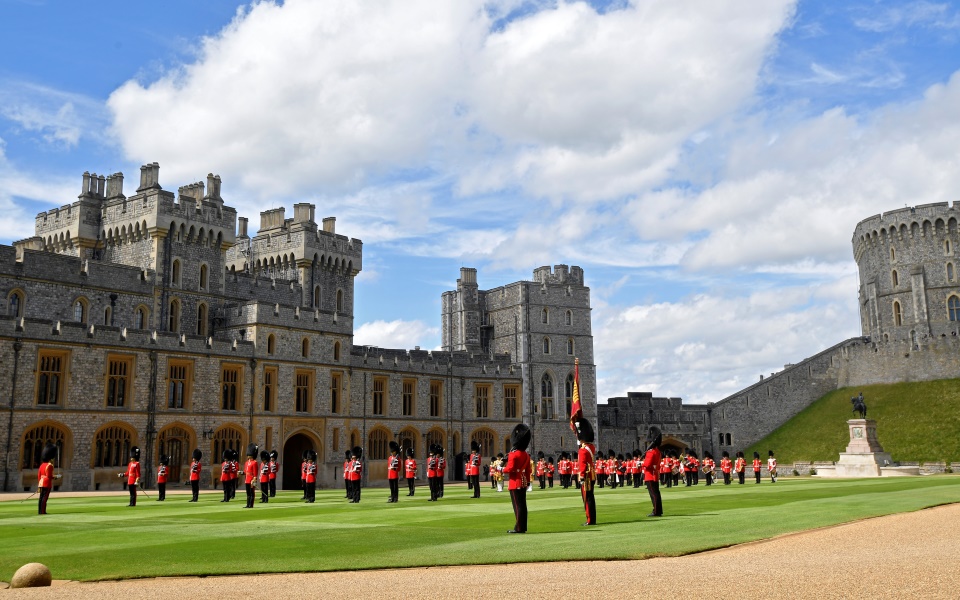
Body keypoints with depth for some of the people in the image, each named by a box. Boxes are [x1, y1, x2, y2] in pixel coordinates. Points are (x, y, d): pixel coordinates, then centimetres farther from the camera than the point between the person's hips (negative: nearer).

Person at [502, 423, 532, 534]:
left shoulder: (513, 454, -15)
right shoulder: (526, 455, 11)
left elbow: (510, 468, -21)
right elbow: (528, 470, 15)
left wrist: (502, 469, -3)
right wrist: (528, 481, 21)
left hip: (515, 483, -8)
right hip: (523, 482, 8)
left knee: (517, 505, -5)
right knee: (522, 504, 10)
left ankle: (519, 528, -3)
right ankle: (523, 527, 14)